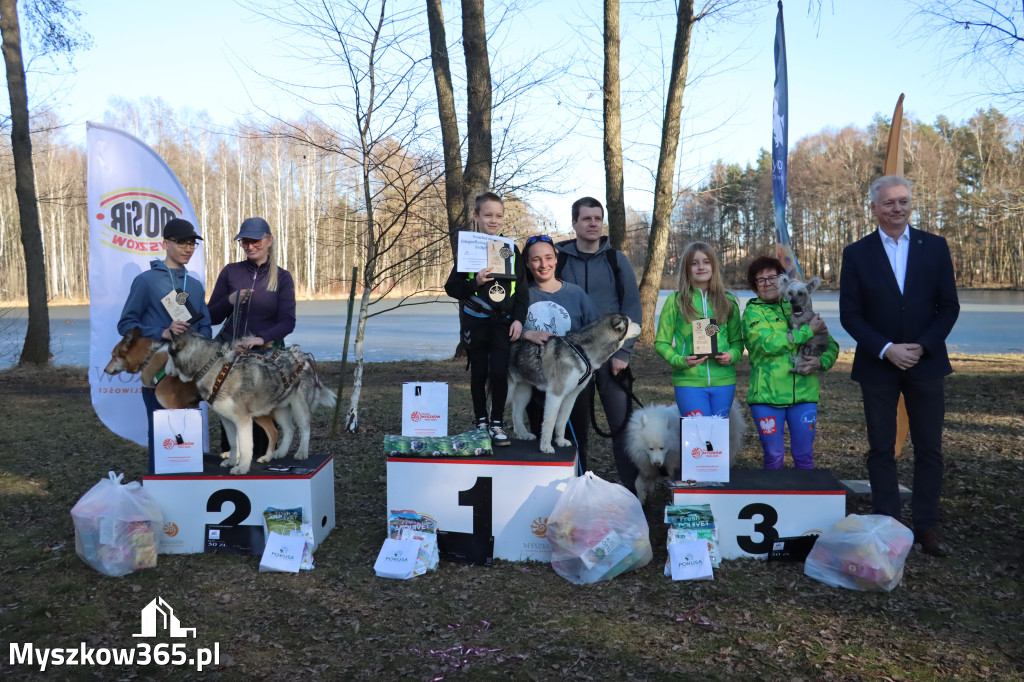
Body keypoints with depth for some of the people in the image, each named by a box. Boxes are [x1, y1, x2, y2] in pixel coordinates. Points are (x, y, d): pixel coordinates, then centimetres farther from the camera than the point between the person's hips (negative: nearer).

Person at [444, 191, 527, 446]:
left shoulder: (511, 250, 4)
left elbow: (522, 289, 6)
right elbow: (451, 287, -2)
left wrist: (518, 319, -4)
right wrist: (475, 282, -19)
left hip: (503, 322, 1)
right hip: (475, 322, -1)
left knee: (499, 373, -7)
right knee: (479, 373, 8)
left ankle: (497, 424, 8)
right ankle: (481, 422, 23)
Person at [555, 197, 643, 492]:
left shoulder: (616, 259, 3)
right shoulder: (559, 259, 4)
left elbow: (632, 307, 0)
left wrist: (623, 352, -8)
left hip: (611, 356, -1)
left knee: (623, 424, -3)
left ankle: (633, 491, 6)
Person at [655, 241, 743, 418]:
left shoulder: (728, 301, 9)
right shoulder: (675, 301, 1)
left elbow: (737, 340, 14)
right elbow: (661, 342, 2)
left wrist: (732, 355, -8)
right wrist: (679, 361, -15)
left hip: (723, 380, 3)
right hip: (688, 381, -3)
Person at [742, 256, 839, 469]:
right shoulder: (753, 311, 3)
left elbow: (831, 345, 15)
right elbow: (769, 344, -15)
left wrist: (821, 362, -7)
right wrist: (808, 330, -10)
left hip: (804, 394, 3)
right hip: (767, 395, -2)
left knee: (804, 456, 5)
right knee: (774, 455, 3)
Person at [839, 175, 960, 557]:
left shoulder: (935, 247, 4)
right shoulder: (857, 254, 0)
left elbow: (949, 306, 3)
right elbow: (850, 315, -2)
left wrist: (923, 347, -10)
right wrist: (886, 349, -13)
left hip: (925, 363, 1)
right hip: (877, 367, -1)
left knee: (930, 449, 5)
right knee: (881, 450, 5)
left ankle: (926, 526, 16)